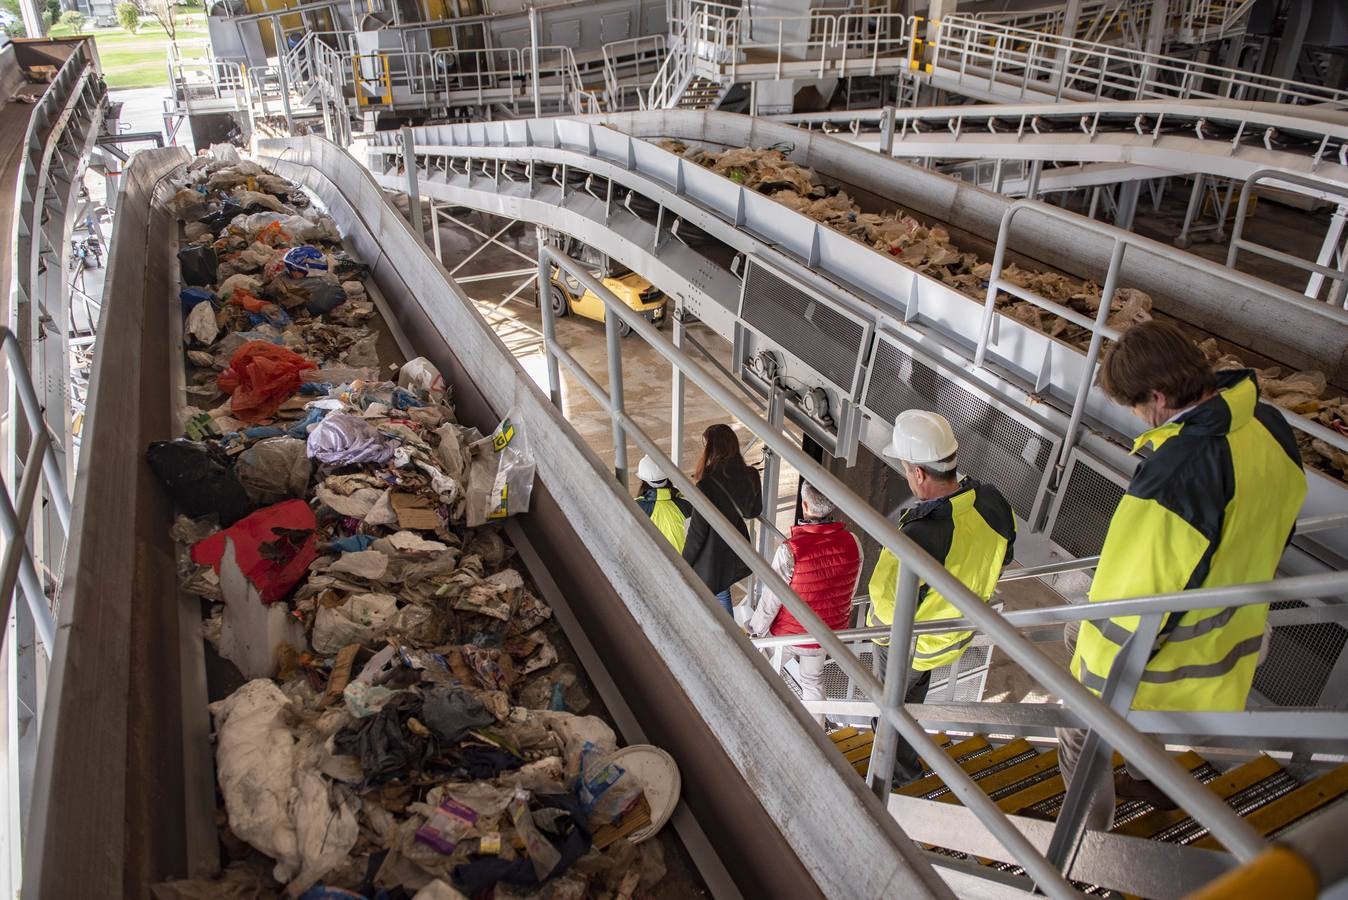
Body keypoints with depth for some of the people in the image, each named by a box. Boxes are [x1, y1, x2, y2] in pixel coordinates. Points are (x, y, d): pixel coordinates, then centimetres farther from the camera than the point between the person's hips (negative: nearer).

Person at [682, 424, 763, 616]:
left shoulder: (707, 486, -30)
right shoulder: (750, 477, -10)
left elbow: (698, 530, -21)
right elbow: (754, 512, 7)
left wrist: (685, 562, -7)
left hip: (711, 558, -6)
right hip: (736, 554, 6)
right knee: (722, 595, 27)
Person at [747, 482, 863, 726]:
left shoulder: (790, 550, -32)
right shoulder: (852, 542, -17)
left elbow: (771, 600, -21)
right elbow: (849, 592, -1)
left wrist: (755, 631, -3)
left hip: (790, 633, -3)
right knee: (813, 681, 26)